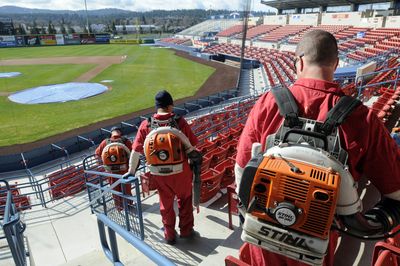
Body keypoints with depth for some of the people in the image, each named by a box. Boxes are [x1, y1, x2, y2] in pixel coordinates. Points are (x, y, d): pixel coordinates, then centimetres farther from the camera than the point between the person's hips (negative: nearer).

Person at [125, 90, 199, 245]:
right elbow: (192, 143, -10)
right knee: (185, 200, 22)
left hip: (160, 173, 2)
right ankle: (186, 230, 34)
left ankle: (169, 235, 34)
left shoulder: (146, 125, -10)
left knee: (166, 203, 21)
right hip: (181, 170, -1)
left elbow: (136, 151, -8)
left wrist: (131, 171, 3)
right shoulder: (180, 122, -16)